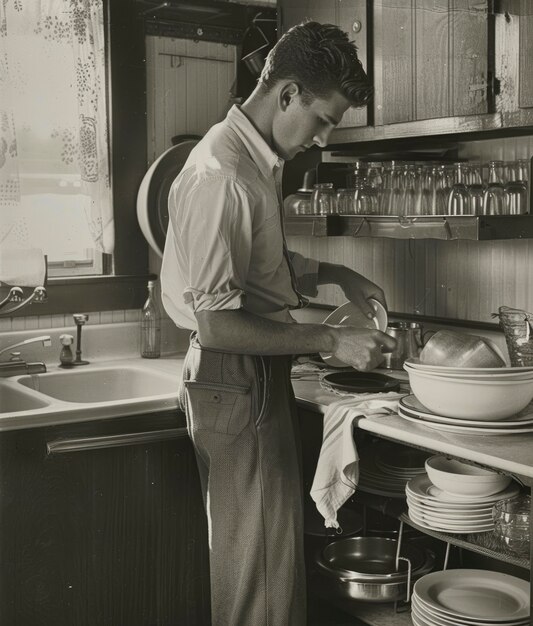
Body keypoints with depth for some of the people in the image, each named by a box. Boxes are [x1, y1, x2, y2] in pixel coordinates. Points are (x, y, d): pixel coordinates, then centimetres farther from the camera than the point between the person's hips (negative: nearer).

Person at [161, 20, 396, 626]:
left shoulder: (256, 160, 10)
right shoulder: (221, 174, -22)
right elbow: (217, 323, -24)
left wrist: (332, 274, 12)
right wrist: (331, 341, -20)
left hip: (257, 378, 10)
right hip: (236, 383, -10)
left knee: (257, 552, 19)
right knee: (262, 564, 1)